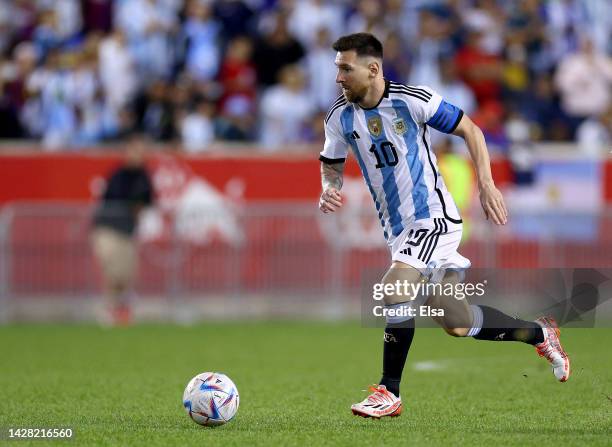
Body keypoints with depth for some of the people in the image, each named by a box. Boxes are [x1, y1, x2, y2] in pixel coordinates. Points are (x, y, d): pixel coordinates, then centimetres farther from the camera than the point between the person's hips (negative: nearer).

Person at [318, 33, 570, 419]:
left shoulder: (413, 100, -14)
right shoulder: (340, 117, 0)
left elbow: (470, 130, -4)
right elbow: (332, 164, 15)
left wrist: (486, 184, -12)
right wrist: (329, 188, -9)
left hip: (433, 217, -6)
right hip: (398, 228, 6)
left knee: (395, 288, -26)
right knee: (457, 324, 8)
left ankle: (389, 393, -14)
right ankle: (540, 333, 31)